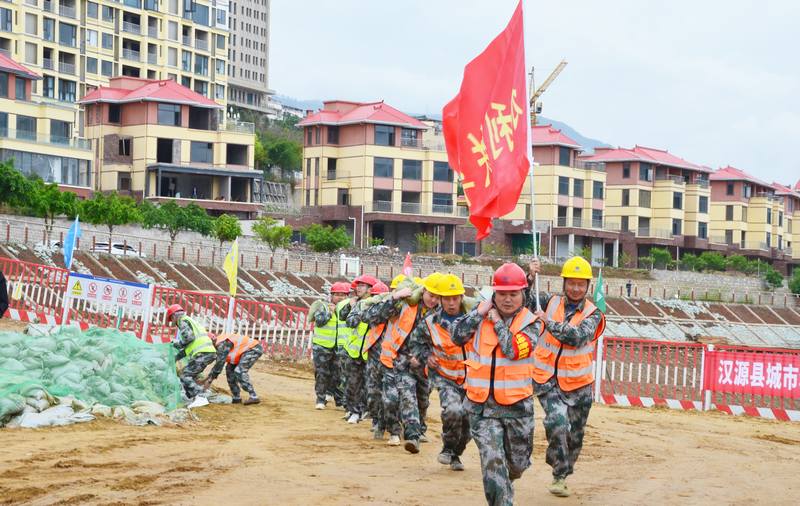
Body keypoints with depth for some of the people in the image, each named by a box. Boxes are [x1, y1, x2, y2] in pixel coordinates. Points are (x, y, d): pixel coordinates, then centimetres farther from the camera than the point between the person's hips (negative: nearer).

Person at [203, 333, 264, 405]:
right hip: (246, 351, 11)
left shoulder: (222, 344, -20)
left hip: (254, 349, -11)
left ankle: (254, 397, -20)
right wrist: (210, 377, 13)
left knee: (239, 372, -21)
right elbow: (219, 362, 17)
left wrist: (210, 379, -17)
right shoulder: (219, 344, 11)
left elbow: (220, 363, -23)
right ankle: (236, 398, 12)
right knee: (230, 369, 9)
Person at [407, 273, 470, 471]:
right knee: (453, 410, -28)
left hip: (471, 378, 2)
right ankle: (448, 447, -3)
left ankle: (455, 454, 32)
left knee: (469, 422, 6)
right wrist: (425, 356, -2)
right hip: (445, 378, -2)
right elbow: (415, 341, 12)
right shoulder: (431, 323, -5)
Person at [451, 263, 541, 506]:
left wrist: (497, 322, -10)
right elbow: (457, 336, -7)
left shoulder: (530, 322, -3)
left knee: (518, 463, 16)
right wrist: (480, 313, -11)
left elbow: (514, 350, -19)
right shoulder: (481, 311, 3)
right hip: (482, 405, 0)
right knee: (492, 462, -13)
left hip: (517, 405, 1)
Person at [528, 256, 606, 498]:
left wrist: (548, 322, -25)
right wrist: (530, 277, -23)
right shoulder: (550, 302, 2)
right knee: (557, 421, -23)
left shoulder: (593, 314, -3)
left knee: (575, 435, 10)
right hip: (547, 379, -1)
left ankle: (562, 473, 34)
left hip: (577, 383, 1)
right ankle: (559, 475, -7)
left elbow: (577, 336, -20)